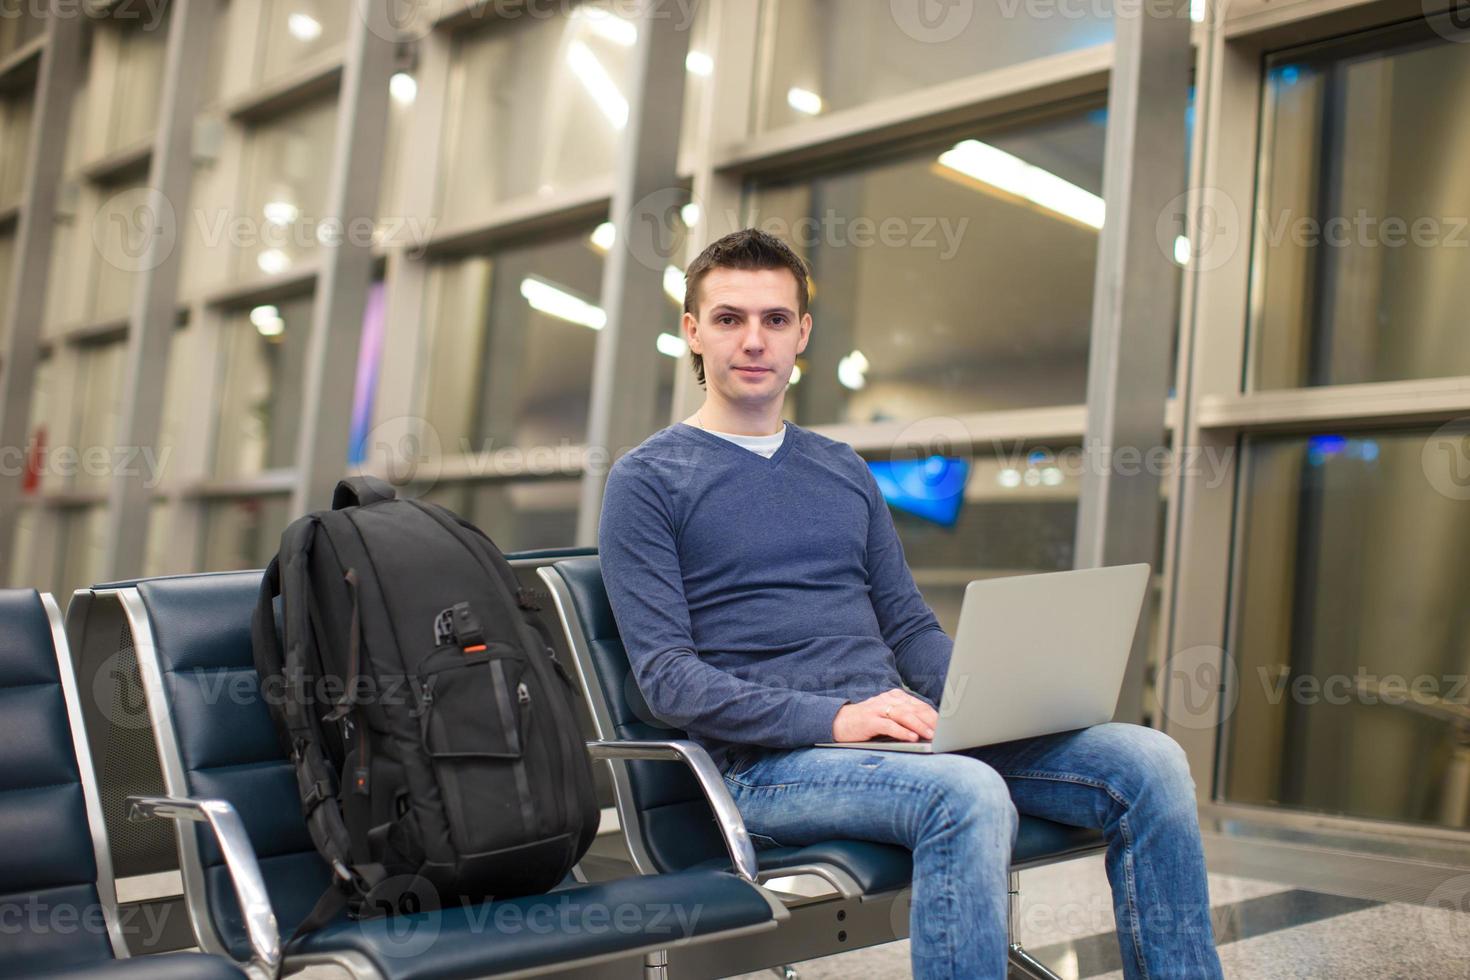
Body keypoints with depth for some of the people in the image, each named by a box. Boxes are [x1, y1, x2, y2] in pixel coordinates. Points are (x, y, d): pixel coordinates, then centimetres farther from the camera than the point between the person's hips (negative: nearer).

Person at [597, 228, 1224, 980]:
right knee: (969, 797, -36)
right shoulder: (646, 481, 2)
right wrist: (836, 718, -19)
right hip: (768, 759, -6)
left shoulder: (844, 470, 21)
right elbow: (666, 677, -7)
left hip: (897, 729, 6)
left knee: (1148, 762, -12)